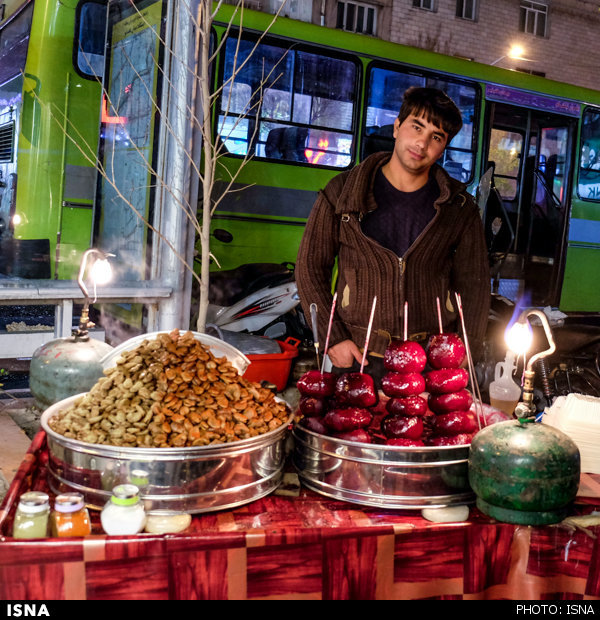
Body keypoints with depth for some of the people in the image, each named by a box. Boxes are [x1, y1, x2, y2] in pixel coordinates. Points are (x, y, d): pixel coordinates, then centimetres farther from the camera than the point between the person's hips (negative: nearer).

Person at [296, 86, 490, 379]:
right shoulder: (341, 193, 0)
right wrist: (333, 338, -5)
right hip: (357, 358, -1)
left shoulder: (460, 209, 4)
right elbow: (310, 267, 3)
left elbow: (474, 285, 8)